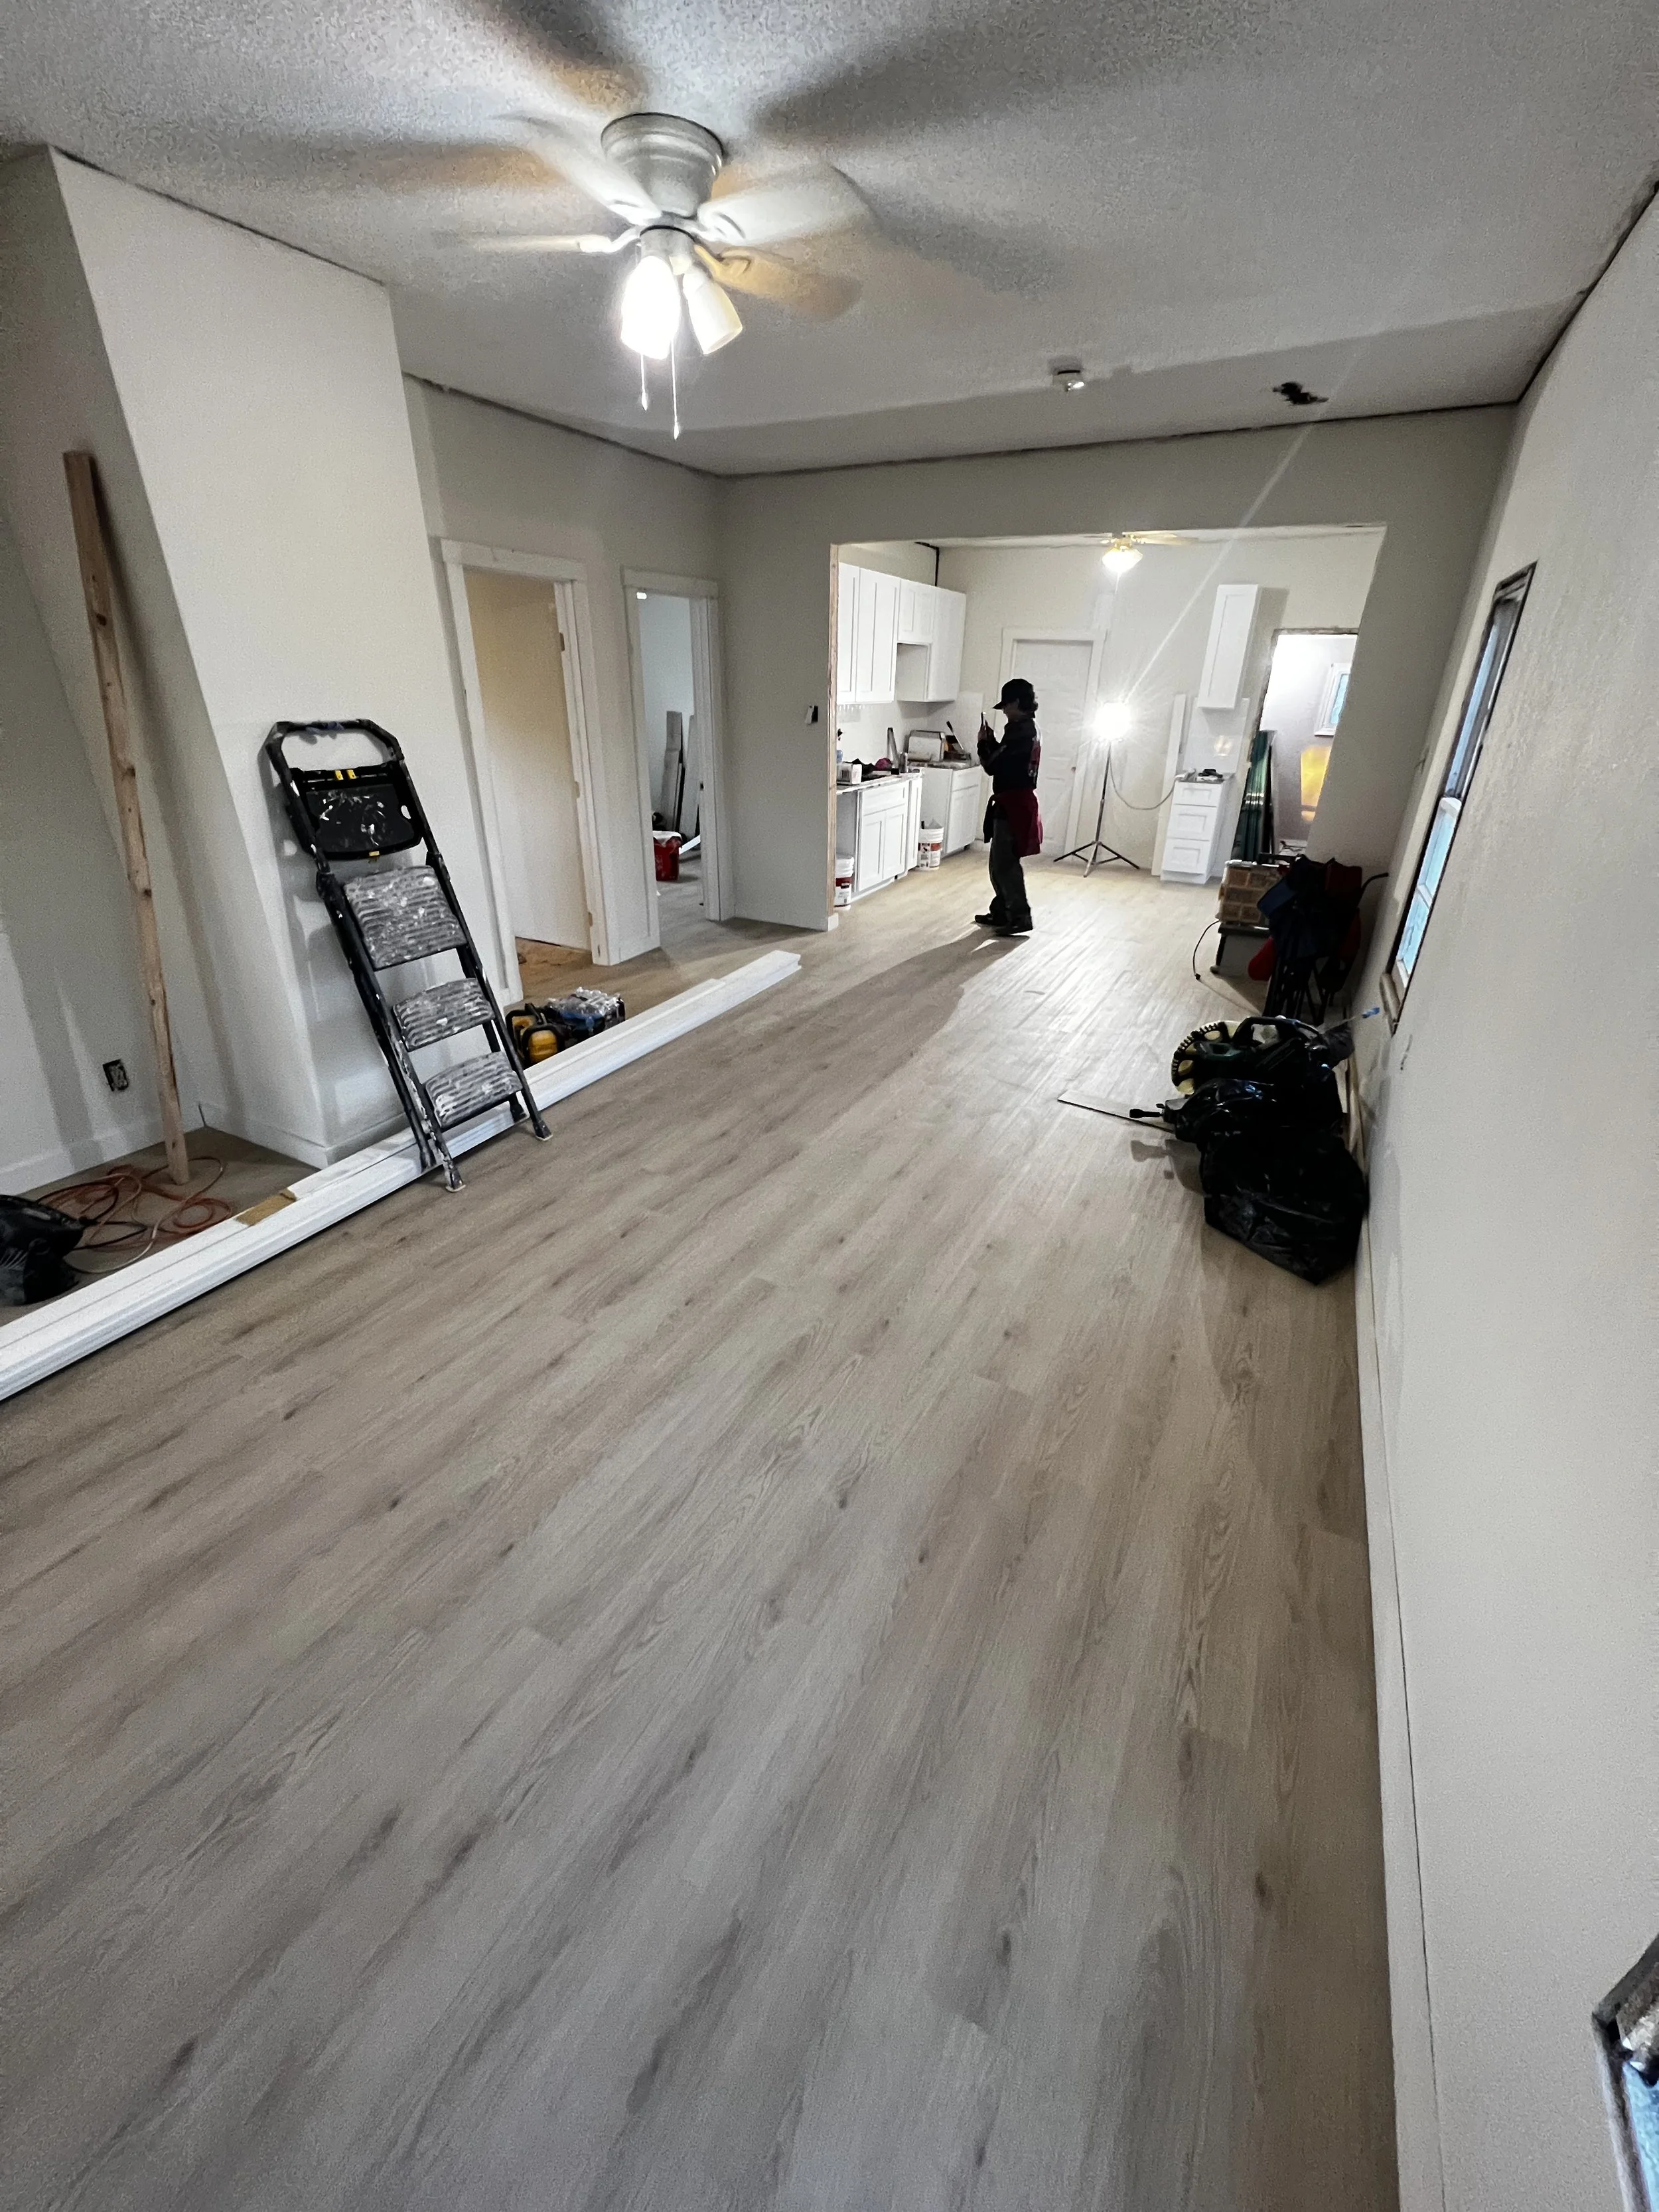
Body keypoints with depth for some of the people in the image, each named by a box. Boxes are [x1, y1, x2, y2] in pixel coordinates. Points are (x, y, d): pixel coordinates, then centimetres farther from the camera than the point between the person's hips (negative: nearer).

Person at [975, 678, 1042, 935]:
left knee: (1005, 864, -6)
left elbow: (993, 766, -17)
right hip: (1018, 802, 10)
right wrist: (992, 742, 9)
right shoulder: (1029, 729, 13)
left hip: (1013, 805, -10)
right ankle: (1001, 912, 23)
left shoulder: (1019, 731, -18)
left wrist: (983, 743, -3)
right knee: (1001, 863, 15)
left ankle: (1020, 918, -1)